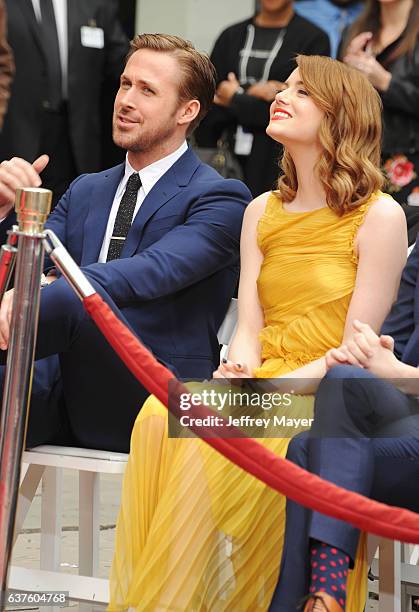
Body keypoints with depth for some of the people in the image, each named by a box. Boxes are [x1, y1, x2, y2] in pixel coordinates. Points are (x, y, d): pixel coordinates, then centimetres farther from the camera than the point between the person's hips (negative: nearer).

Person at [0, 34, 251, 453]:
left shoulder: (219, 199, 0)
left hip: (156, 404, -5)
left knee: (76, 297, -34)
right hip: (70, 398, 5)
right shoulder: (86, 191, 23)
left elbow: (156, 271, -18)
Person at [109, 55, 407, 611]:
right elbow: (249, 331, 6)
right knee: (164, 416, -25)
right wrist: (236, 374, -16)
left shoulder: (380, 216, -4)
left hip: (328, 397, -5)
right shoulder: (262, 212, 15)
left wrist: (283, 386, -21)